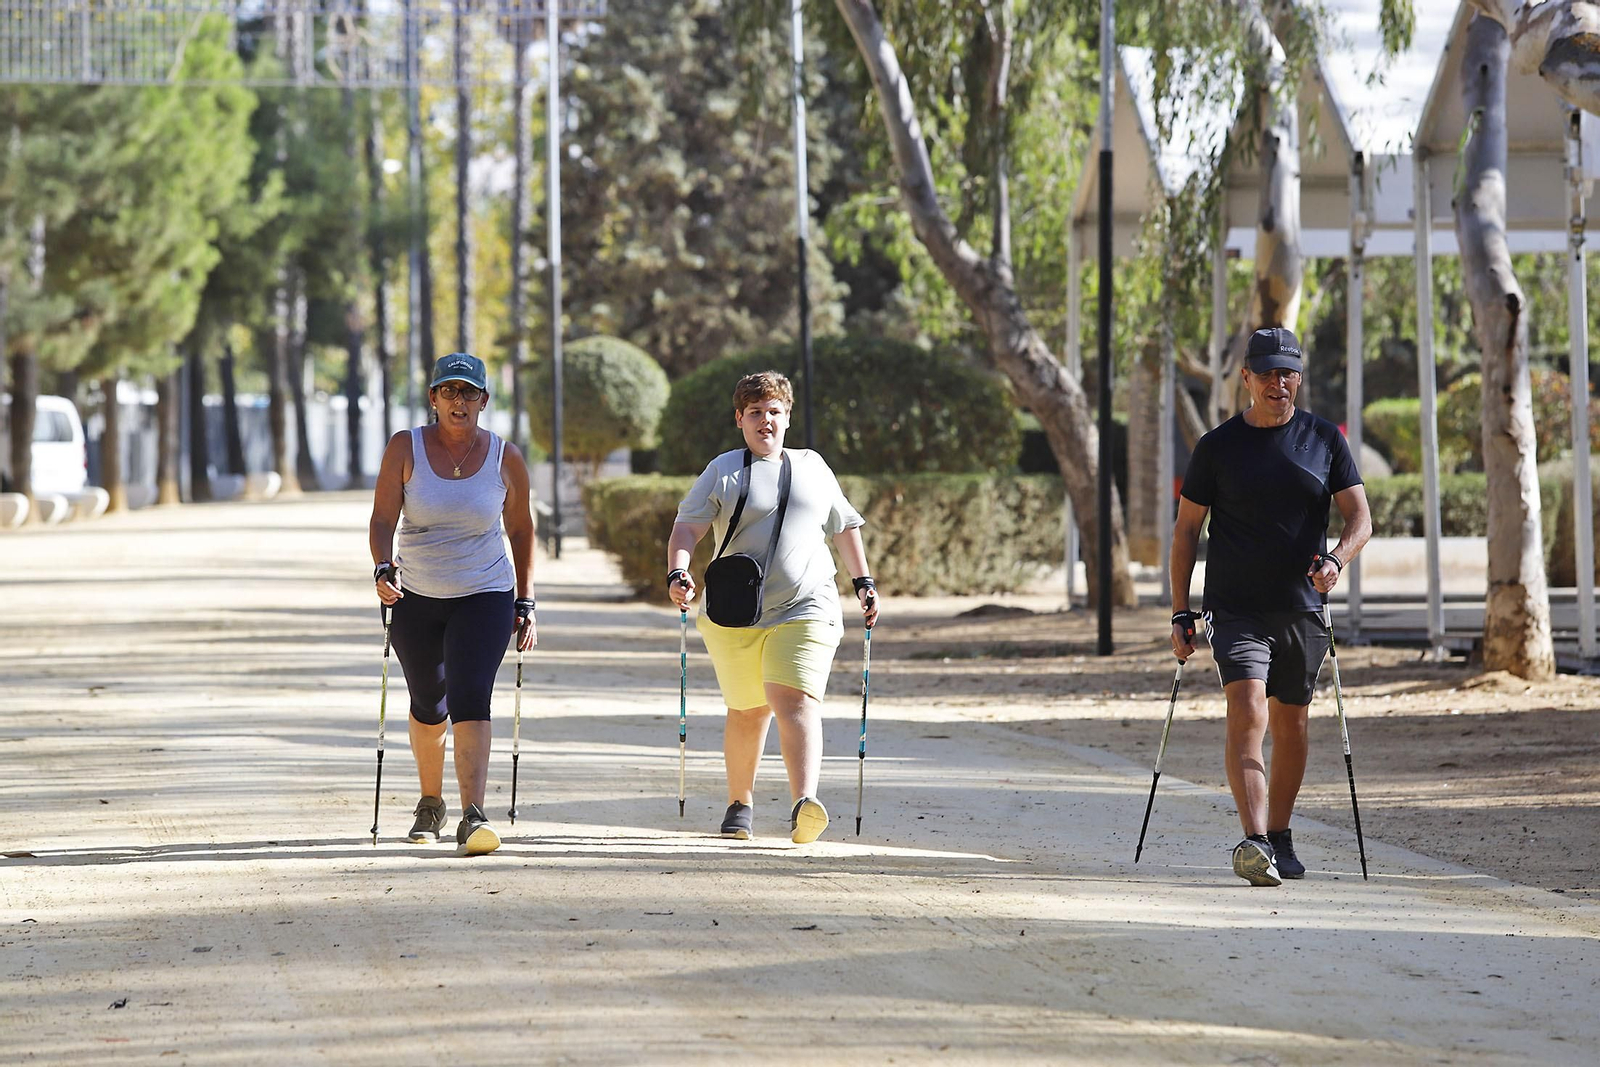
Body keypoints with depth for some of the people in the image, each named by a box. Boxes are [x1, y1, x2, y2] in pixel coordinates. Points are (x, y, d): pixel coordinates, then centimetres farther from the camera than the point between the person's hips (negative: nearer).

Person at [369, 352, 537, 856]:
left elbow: (520, 531, 7)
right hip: (416, 598, 2)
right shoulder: (406, 448, -6)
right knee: (428, 705, 15)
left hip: (484, 597, -2)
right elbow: (383, 518, -10)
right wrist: (383, 569, -28)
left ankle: (473, 817, -28)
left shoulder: (506, 459, -4)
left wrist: (525, 604, 4)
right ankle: (430, 802, 39)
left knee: (470, 698, -20)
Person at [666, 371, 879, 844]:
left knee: (796, 701, -17)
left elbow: (845, 527, 26)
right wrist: (677, 574, -20)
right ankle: (740, 804, 27)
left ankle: (804, 806, -33)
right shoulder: (723, 472, 6)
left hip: (804, 610, 0)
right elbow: (687, 526, -2)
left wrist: (863, 582, 20)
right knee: (747, 711, 6)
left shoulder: (812, 467, 15)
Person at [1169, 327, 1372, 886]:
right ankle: (1254, 843, -29)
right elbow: (1186, 530, 6)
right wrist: (1180, 614, 0)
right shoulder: (1217, 446, 1)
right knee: (1247, 716, -19)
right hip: (1236, 609, -3)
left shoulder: (1324, 439, 6)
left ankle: (1280, 840, 27)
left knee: (1290, 726, 11)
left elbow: (1360, 518, 4)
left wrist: (1335, 559, -18)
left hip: (1303, 607, 3)